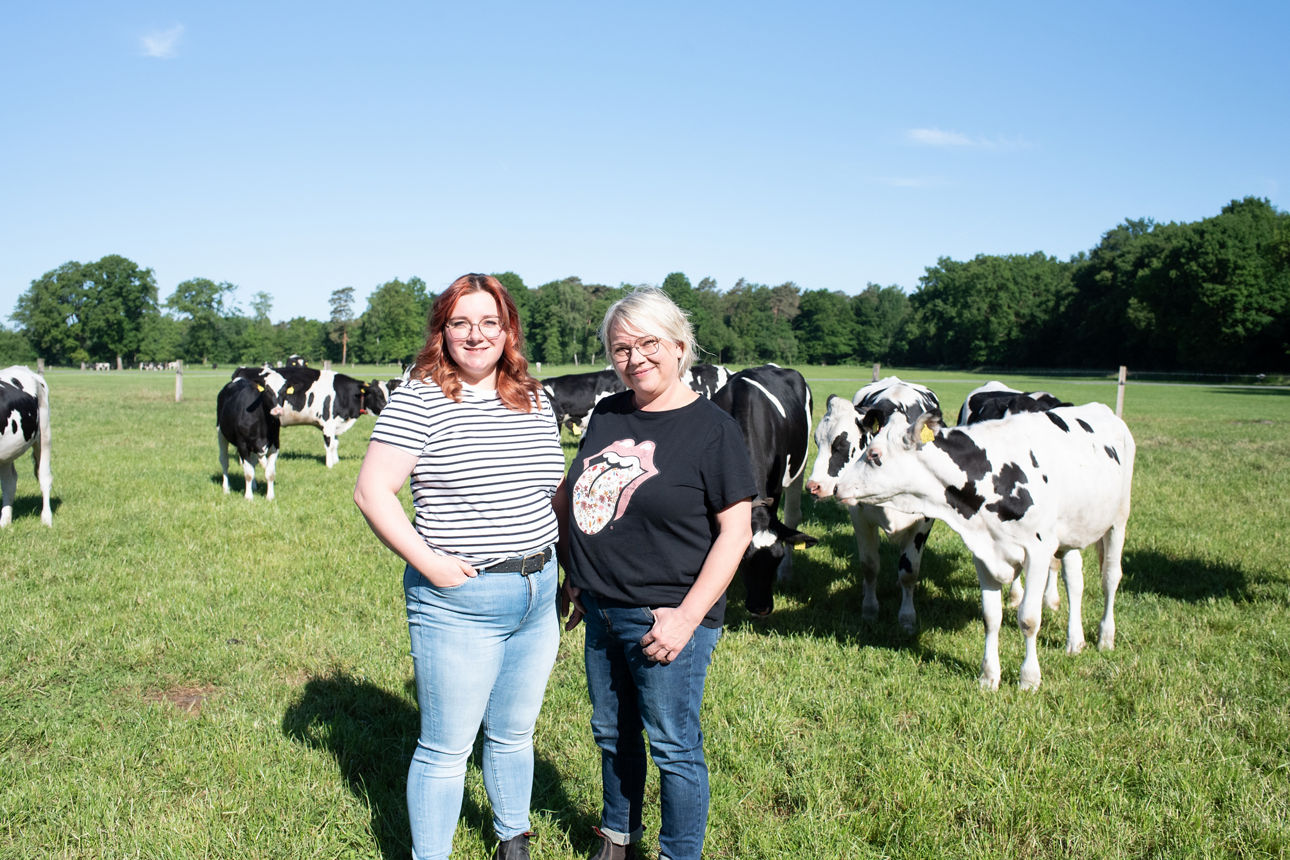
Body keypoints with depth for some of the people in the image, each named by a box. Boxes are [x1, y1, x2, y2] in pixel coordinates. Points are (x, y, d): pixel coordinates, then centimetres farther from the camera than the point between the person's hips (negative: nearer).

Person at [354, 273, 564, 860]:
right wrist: (426, 561, -18)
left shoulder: (536, 402, 7)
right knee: (446, 748, 5)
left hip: (538, 594, 6)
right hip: (457, 601, -5)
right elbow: (371, 491, -14)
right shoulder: (418, 399, -11)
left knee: (514, 734, 21)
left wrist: (565, 562, 10)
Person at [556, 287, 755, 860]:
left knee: (673, 746, 6)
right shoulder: (607, 415, 6)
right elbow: (571, 495, 17)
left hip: (666, 617, -6)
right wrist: (573, 577, 12)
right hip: (601, 611, 7)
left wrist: (687, 618, -19)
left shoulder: (712, 430, -12)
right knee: (612, 733, 20)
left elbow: (736, 531, -14)